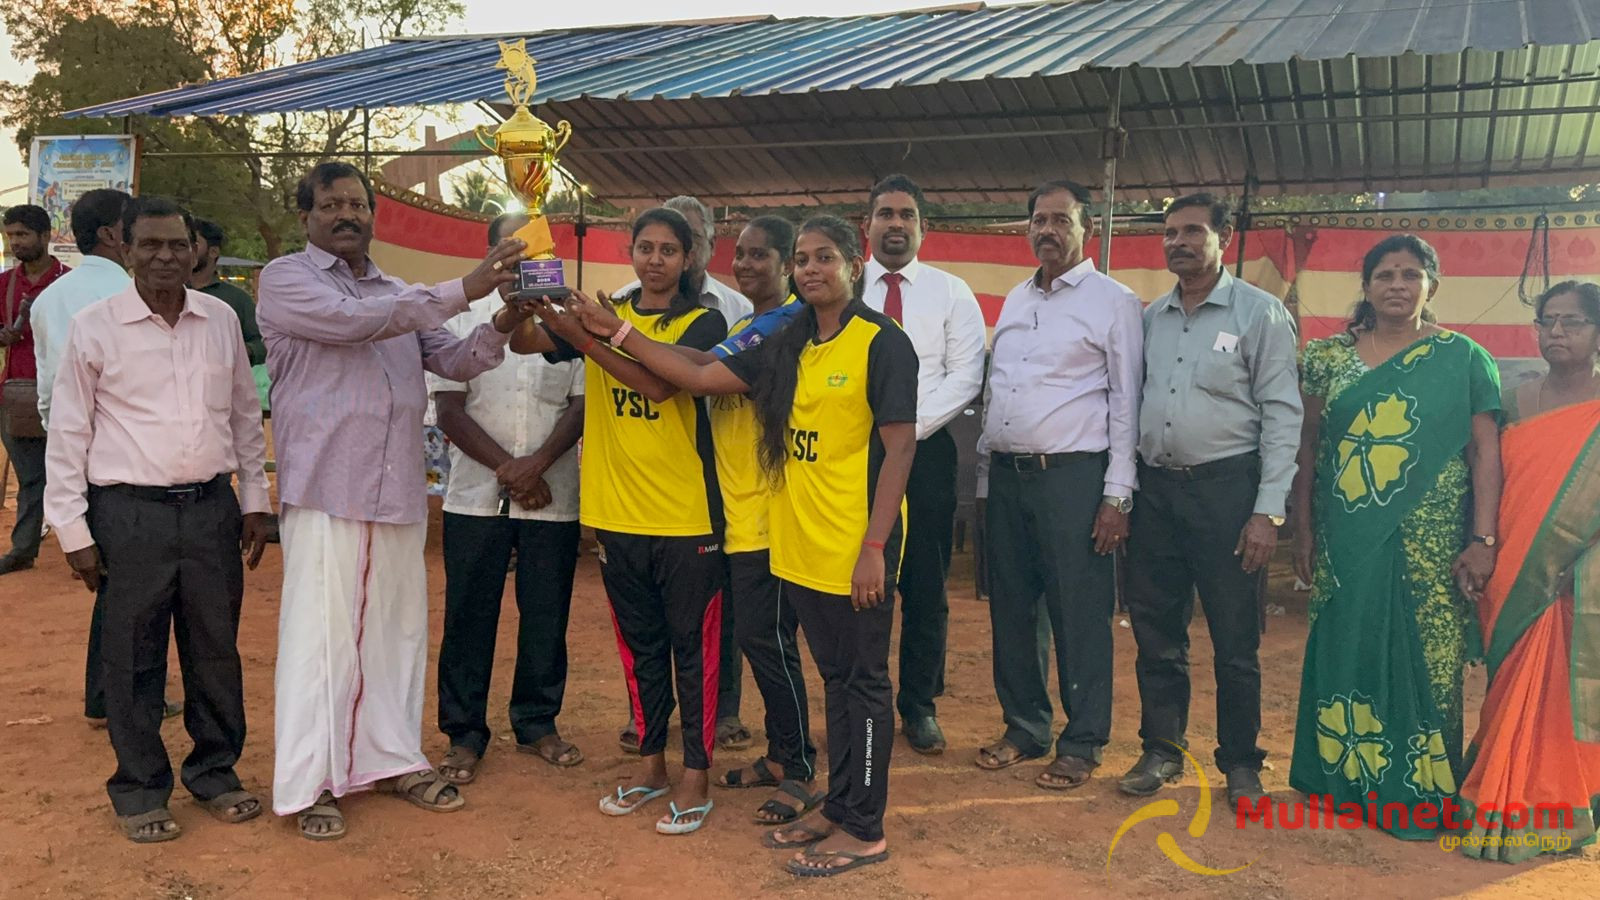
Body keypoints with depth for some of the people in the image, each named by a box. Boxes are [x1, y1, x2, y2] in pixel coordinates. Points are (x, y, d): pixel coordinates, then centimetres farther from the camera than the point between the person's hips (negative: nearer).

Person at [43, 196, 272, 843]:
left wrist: (255, 500, 12)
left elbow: (245, 416, 14)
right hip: (130, 513, -3)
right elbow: (68, 434, -2)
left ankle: (215, 770, 28)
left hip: (212, 506, 3)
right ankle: (139, 790, 22)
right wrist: (74, 532, -3)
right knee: (133, 658, 6)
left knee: (216, 648, 11)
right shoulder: (94, 328, -4)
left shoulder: (221, 320, 6)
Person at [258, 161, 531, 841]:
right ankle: (306, 783, 7)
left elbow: (454, 360, 12)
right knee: (320, 631, -3)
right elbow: (352, 321, -18)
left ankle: (392, 758, 24)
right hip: (324, 487, -6)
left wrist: (499, 327, -9)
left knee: (398, 628, 11)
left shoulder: (398, 294, 18)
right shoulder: (286, 278, -1)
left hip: (399, 489, 6)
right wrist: (463, 289, -21)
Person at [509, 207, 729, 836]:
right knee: (639, 643, 15)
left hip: (687, 516, -4)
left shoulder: (704, 323, -4)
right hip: (617, 513, 4)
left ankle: (696, 776, 15)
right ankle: (651, 763, 28)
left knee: (692, 644, 4)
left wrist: (585, 339, -29)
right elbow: (526, 343, -3)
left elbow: (658, 384, -21)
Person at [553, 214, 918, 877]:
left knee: (863, 681, 4)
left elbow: (899, 448, -13)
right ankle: (838, 807, 29)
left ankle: (864, 828, 15)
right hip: (801, 545, 7)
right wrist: (618, 334, 6)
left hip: (856, 548, -7)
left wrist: (874, 547, -18)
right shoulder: (787, 346, 10)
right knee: (835, 676, 17)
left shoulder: (883, 343, -10)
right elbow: (702, 378, 9)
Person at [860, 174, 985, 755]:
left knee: (925, 587, 6)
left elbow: (965, 377, -3)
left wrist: (910, 425, -13)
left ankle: (919, 706, 20)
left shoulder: (951, 293, 5)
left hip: (926, 451, 0)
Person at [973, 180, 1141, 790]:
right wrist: (985, 478, 14)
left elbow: (1125, 403, -5)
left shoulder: (1113, 301, -1)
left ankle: (1082, 744, 13)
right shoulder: (1014, 301, 17)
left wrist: (1117, 495, -11)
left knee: (1078, 614, -1)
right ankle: (1024, 728, 25)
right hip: (1005, 474, 6)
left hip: (1071, 476, -6)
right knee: (1011, 609, 11)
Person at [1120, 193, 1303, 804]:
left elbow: (1282, 414, -6)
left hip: (1226, 486, -4)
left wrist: (1268, 511, -13)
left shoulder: (1260, 313, -3)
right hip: (1155, 487, 5)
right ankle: (1161, 750, 24)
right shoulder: (1150, 317, 12)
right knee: (1156, 632, 10)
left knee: (1235, 639, 3)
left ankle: (1241, 763, 19)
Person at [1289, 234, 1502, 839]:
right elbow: (1308, 447, 7)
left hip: (1428, 544, -2)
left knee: (1422, 660, 2)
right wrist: (1303, 530, 4)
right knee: (1344, 653, 8)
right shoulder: (1329, 356, 6)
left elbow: (1485, 453, -1)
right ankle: (1345, 775, 23)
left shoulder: (1462, 359, 1)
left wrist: (1483, 540, -9)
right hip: (1346, 539, 2)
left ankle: (1417, 792, 16)